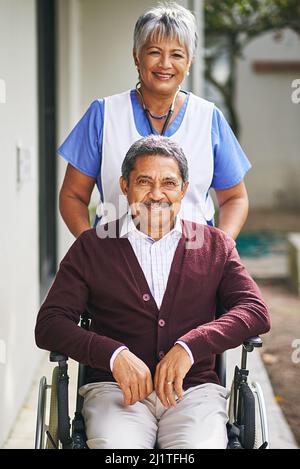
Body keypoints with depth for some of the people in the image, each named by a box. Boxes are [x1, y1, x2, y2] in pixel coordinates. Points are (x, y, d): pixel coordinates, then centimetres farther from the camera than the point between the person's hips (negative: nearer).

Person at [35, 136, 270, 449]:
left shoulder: (216, 246, 13)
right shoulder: (91, 247, 10)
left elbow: (256, 312, 2)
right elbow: (48, 324, 2)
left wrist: (188, 347, -13)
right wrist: (114, 354, -14)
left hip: (194, 389, 1)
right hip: (114, 388, -1)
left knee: (201, 445, -29)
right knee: (115, 445, -32)